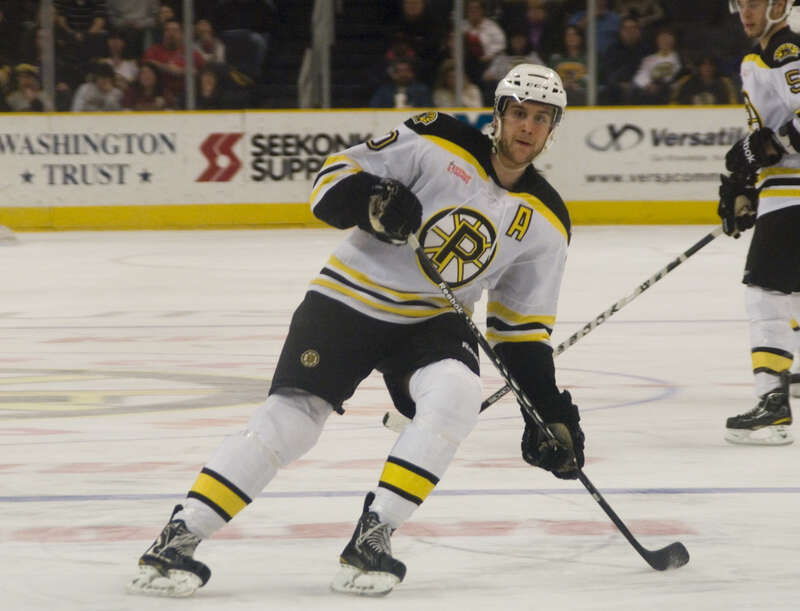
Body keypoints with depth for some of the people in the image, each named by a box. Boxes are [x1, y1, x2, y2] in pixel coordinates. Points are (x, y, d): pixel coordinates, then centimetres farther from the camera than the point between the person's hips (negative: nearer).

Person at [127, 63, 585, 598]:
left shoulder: (545, 222, 3)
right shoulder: (439, 142, -9)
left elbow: (523, 327, 9)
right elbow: (336, 178, -8)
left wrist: (549, 408, 1)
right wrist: (370, 201, -29)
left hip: (433, 320, 3)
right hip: (352, 297, -3)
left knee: (456, 393, -28)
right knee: (290, 419, -15)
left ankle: (372, 539, -21)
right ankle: (178, 539, -9)